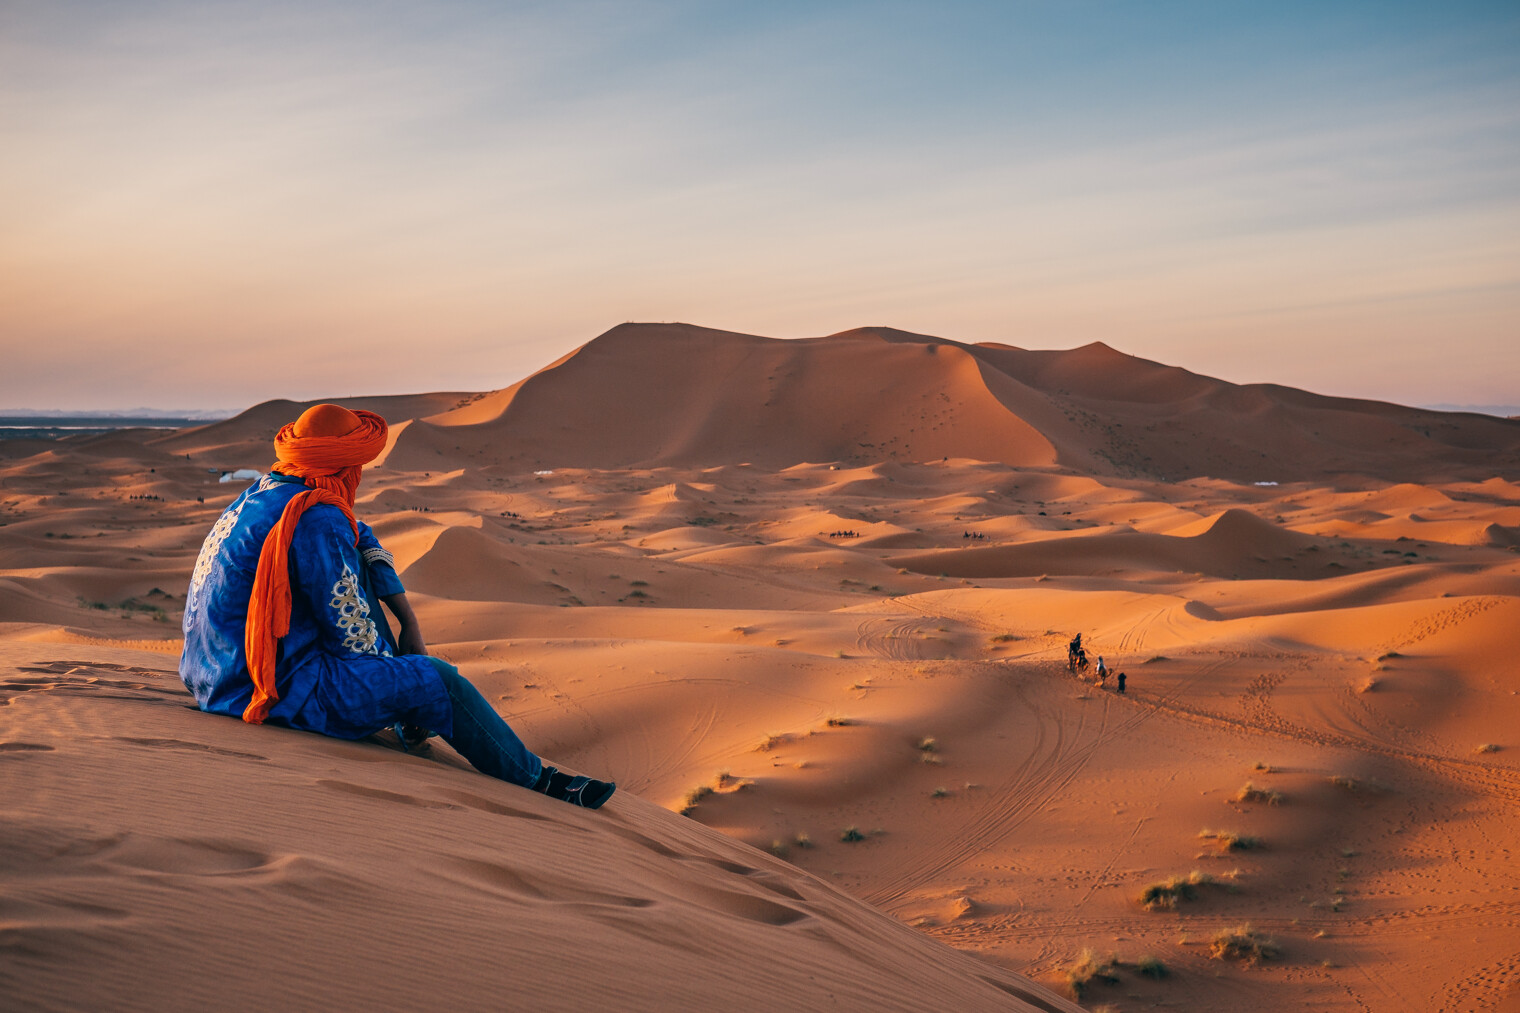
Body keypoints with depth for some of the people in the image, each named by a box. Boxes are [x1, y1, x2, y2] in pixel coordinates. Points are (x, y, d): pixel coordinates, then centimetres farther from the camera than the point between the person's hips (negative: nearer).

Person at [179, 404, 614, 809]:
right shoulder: (317, 521, -21)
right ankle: (537, 779, 8)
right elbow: (351, 634, -17)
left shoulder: (265, 492, 8)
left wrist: (408, 618, 14)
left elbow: (358, 538, 20)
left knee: (355, 564, 19)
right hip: (278, 687, -10)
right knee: (437, 680, -8)